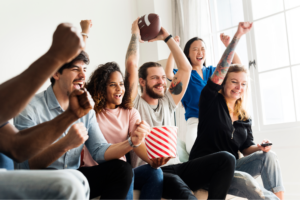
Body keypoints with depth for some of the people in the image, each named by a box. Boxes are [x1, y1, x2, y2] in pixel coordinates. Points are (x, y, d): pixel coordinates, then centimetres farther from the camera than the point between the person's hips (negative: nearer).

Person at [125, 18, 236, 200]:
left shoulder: (167, 103, 21)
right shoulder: (135, 104, 5)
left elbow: (186, 68, 19)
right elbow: (132, 64, -8)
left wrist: (167, 38, 20)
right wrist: (136, 33, 6)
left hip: (173, 167, 6)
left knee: (226, 159, -18)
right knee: (176, 183, -41)